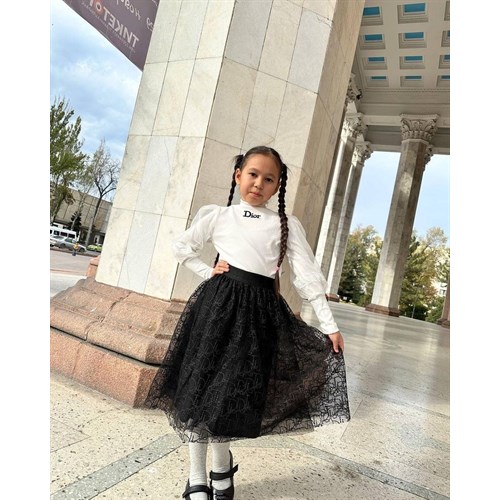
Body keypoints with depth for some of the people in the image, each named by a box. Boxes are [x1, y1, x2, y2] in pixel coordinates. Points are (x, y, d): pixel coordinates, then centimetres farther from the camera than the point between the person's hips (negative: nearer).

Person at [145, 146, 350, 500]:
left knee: (237, 391, 5)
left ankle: (222, 467, 34)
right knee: (203, 384, 4)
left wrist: (329, 325, -4)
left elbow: (308, 274, 0)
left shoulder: (287, 224, 5)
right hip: (218, 302, 1)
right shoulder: (218, 216, 7)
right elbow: (182, 246, 17)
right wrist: (208, 273, 3)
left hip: (261, 309, 0)